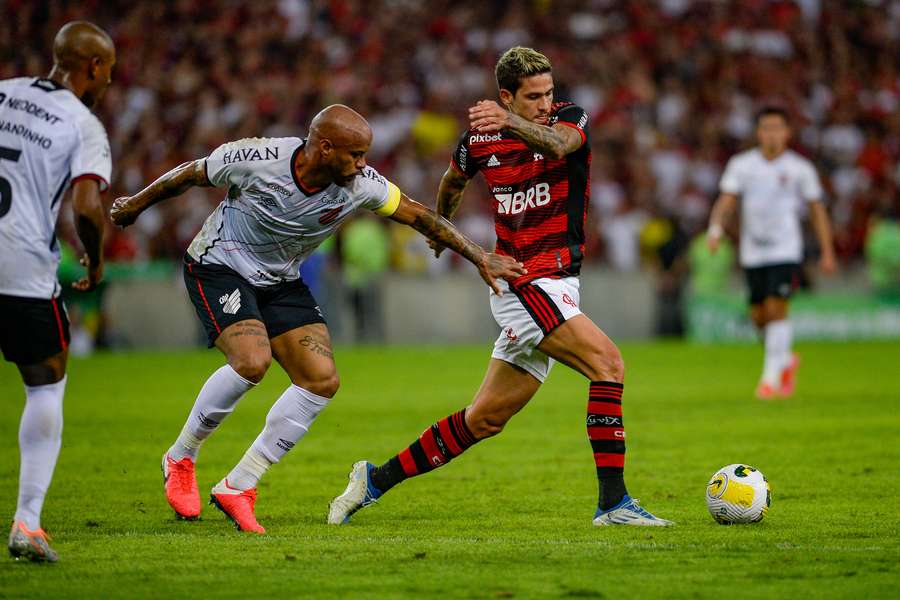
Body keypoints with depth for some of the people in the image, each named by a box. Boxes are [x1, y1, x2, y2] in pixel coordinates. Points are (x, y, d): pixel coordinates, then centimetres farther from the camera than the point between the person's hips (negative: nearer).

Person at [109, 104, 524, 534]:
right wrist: (136, 205, 4)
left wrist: (480, 258, -6)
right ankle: (180, 459, -6)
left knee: (321, 379, -10)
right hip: (219, 268, -6)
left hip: (280, 282, 6)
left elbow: (419, 216, -5)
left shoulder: (360, 185, -17)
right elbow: (190, 173, -11)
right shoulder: (257, 160, -27)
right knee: (252, 359, -29)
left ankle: (237, 486, -2)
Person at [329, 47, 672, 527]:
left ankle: (377, 479, 24)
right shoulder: (480, 139, -2)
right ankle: (613, 501, -24)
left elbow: (557, 145, -29)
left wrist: (511, 123, -48)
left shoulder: (571, 119, -3)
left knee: (486, 419, 10)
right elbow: (453, 181, 22)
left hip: (556, 286, 4)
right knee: (607, 361, -23)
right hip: (524, 284, -4)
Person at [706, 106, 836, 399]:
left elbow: (817, 210, 5)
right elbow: (726, 200, -3)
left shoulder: (800, 168, -1)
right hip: (753, 253, 3)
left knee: (776, 309, -16)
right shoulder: (741, 164, 2)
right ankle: (786, 360, 32)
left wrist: (827, 253, 3)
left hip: (786, 250, -3)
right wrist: (716, 228, -22)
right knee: (759, 316, 6)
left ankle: (772, 376, -11)